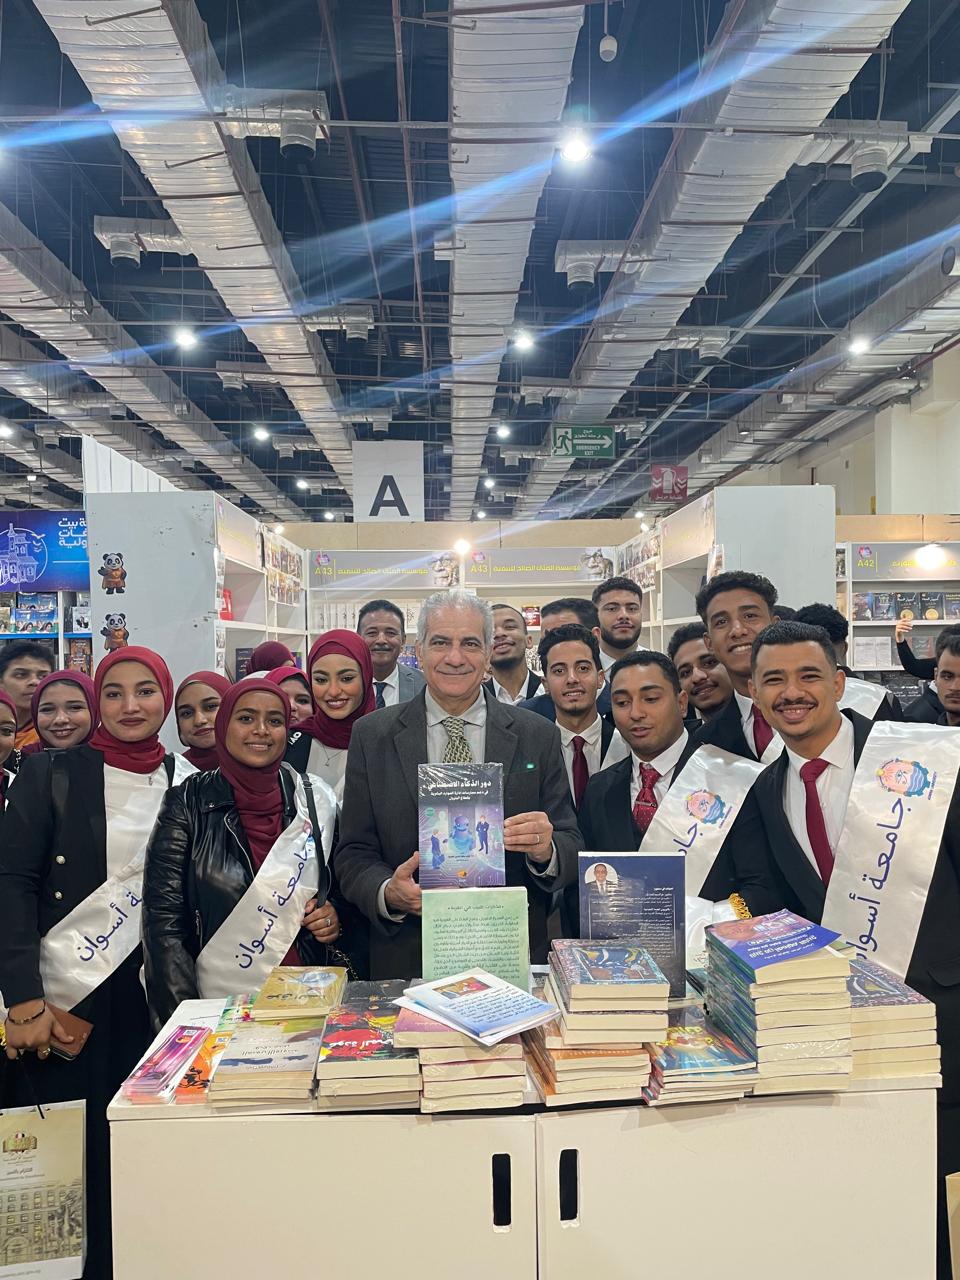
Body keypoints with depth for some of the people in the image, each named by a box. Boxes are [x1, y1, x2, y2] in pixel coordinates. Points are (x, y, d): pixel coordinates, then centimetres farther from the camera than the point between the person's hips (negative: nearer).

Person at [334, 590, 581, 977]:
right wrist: (388, 894, -16)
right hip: (406, 961, -1)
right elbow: (353, 855, 3)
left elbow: (570, 848, 5)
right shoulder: (372, 736, 4)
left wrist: (546, 851, -16)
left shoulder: (538, 737, 4)